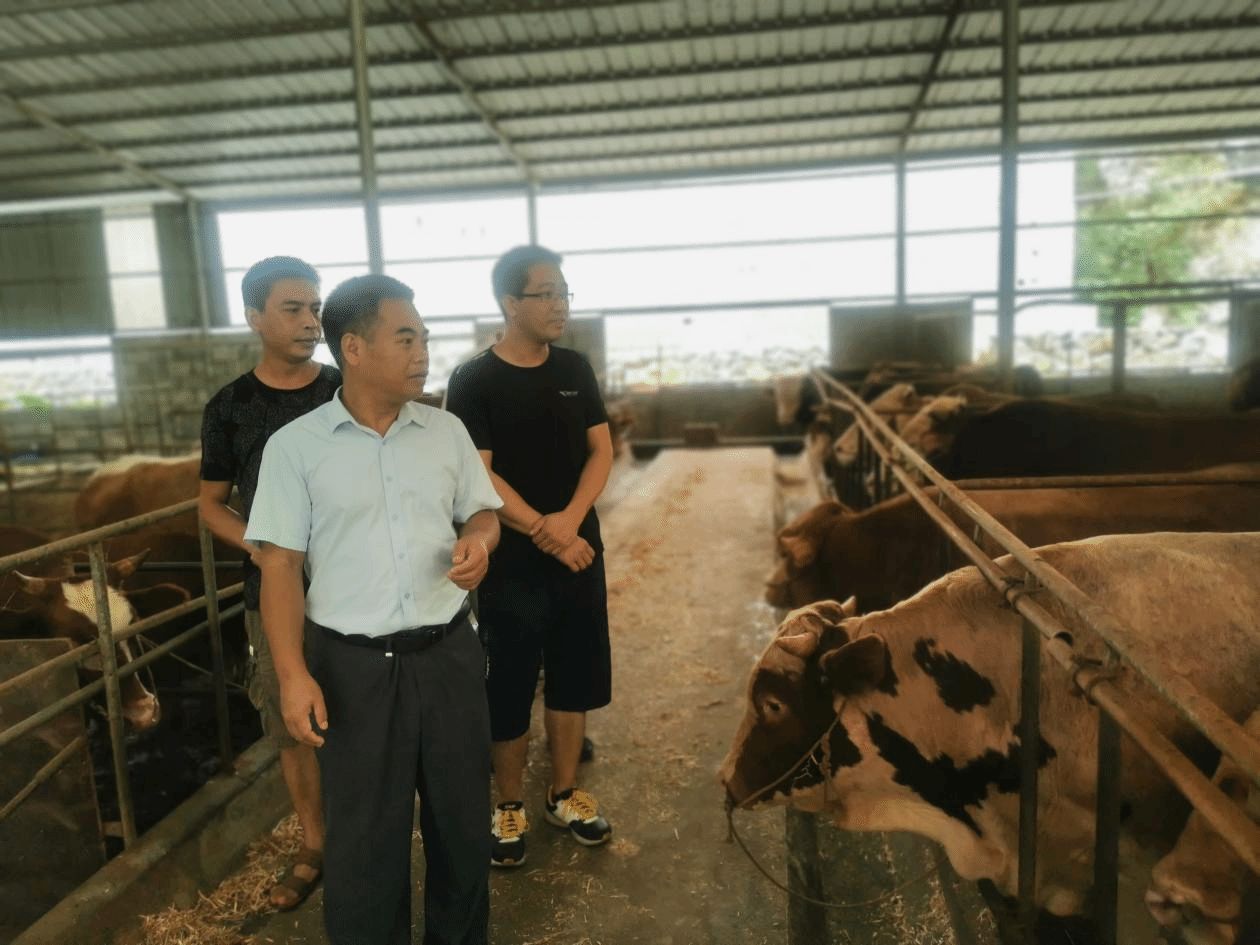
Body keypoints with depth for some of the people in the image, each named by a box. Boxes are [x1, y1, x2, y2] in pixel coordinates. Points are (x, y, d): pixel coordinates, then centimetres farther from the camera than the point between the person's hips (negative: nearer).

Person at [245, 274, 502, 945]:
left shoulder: (446, 430, 3)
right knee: (363, 832, 11)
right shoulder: (295, 446, -6)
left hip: (447, 652, 3)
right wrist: (292, 674, -11)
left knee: (462, 814, 17)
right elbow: (280, 566, -5)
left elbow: (482, 513, 13)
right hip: (353, 664, -3)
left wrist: (478, 541, -11)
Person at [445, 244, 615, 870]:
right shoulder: (474, 381, -9)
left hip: (580, 553, 5)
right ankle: (509, 805, 28)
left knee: (574, 678, 14)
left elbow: (601, 450, 3)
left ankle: (563, 794, 32)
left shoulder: (575, 369, 5)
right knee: (508, 690, 7)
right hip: (510, 563, -4)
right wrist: (544, 533, -17)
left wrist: (570, 520, -13)